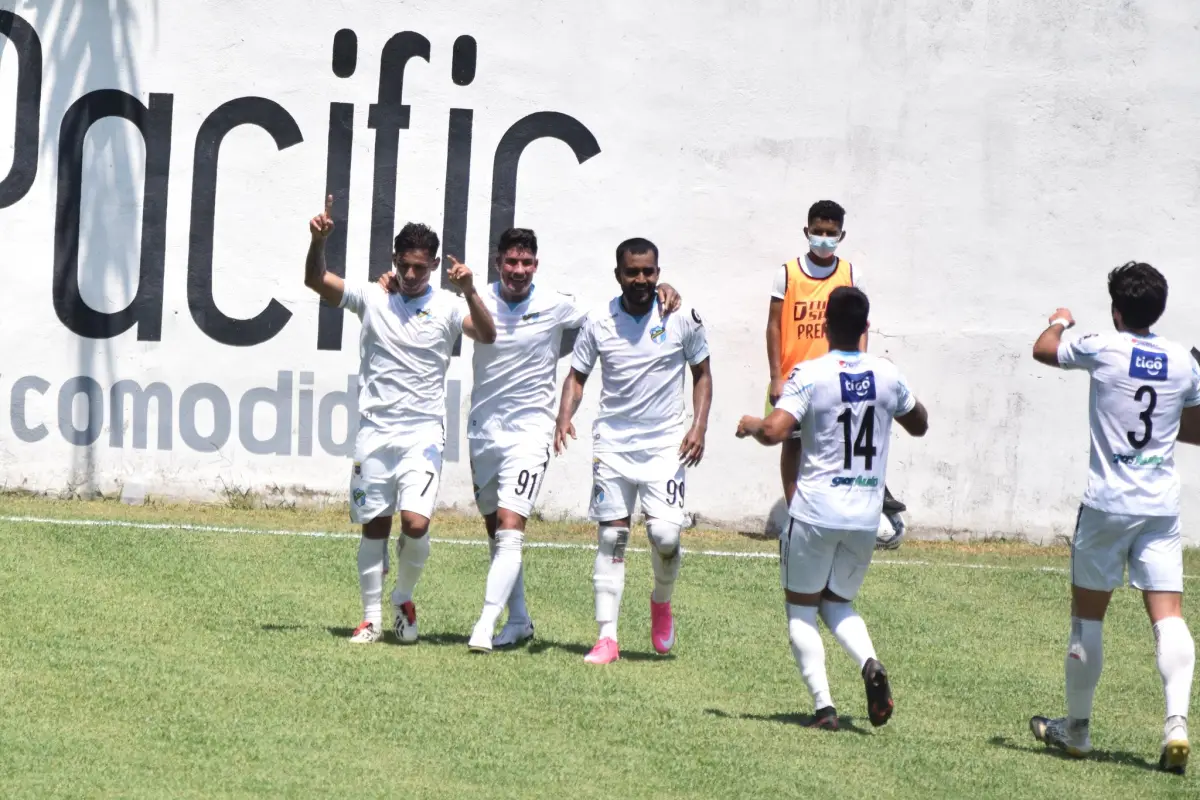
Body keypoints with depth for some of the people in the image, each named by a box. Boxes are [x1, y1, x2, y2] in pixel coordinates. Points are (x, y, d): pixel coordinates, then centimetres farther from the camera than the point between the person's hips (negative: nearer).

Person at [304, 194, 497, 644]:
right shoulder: (373, 300, 6)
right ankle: (372, 617, 15)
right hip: (374, 433, 2)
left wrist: (469, 293, -30)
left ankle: (404, 600, 10)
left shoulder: (446, 308, 1)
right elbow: (315, 281, -1)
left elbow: (487, 335, -14)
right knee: (373, 526, 5)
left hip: (422, 435, -2)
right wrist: (319, 241, -19)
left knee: (415, 523, -15)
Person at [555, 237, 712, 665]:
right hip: (612, 442, 1)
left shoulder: (683, 318, -3)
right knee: (611, 537, -2)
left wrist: (699, 427, -3)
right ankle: (607, 637, 0)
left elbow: (702, 373, 8)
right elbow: (577, 375, 8)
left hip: (666, 443, -1)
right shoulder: (598, 322, -1)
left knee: (665, 535, -14)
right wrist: (565, 417, -10)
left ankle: (661, 602, 17)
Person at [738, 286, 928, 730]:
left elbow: (774, 430, -22)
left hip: (815, 513, -4)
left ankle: (823, 704, -6)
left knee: (801, 608, 10)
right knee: (838, 602, 21)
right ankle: (869, 663, -9)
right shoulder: (886, 374, 2)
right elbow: (919, 425, 18)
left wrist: (751, 424, -1)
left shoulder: (810, 375, -12)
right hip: (866, 515, 4)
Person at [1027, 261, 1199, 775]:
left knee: (1087, 617, 11)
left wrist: (1059, 322, 34)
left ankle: (1076, 728, 21)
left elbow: (1044, 350, 13)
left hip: (1107, 506, -2)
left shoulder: (1103, 350, -7)